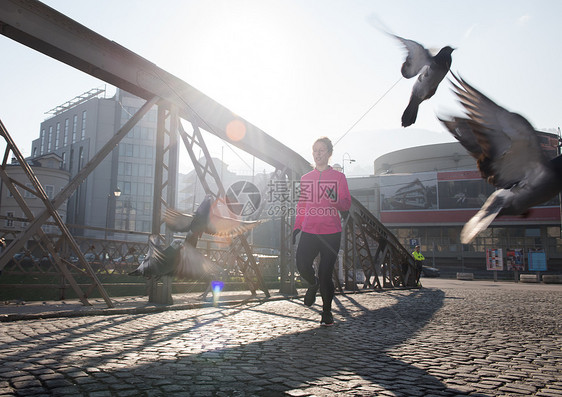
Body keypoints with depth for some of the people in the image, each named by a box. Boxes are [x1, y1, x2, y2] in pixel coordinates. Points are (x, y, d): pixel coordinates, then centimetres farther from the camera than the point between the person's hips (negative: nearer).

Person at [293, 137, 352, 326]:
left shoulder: (338, 177, 4)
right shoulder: (305, 178, 14)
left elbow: (346, 205, 0)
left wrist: (335, 200, -21)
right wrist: (297, 226, 11)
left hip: (331, 232, -2)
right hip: (309, 231, 3)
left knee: (326, 273, -5)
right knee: (302, 265, -14)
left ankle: (327, 311, 16)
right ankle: (313, 284, 22)